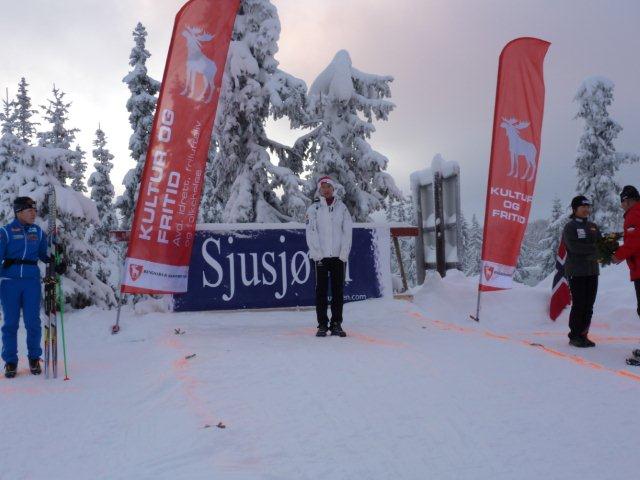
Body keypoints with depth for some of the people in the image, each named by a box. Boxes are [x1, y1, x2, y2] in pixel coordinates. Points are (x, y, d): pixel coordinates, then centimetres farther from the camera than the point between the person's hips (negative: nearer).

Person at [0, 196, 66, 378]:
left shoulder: (38, 232, 9)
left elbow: (44, 254, 15)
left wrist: (57, 265, -2)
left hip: (32, 281, 2)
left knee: (33, 322, 2)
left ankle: (34, 358, 18)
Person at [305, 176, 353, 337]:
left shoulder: (342, 208, 8)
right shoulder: (313, 209, 4)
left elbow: (347, 232, 5)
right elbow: (311, 233, -1)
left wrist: (344, 254, -4)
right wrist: (317, 254, -10)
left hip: (339, 256, 1)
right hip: (321, 256, -1)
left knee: (338, 291, 4)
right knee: (321, 291, 1)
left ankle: (336, 324, 12)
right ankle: (322, 325, 6)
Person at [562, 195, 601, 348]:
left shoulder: (593, 227, 16)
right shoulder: (570, 227, -3)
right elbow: (574, 247, -16)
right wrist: (594, 249, -18)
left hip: (592, 271, 6)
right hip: (576, 271, -6)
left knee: (589, 305, 7)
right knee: (579, 304, -6)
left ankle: (583, 335, 15)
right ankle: (574, 336, 3)